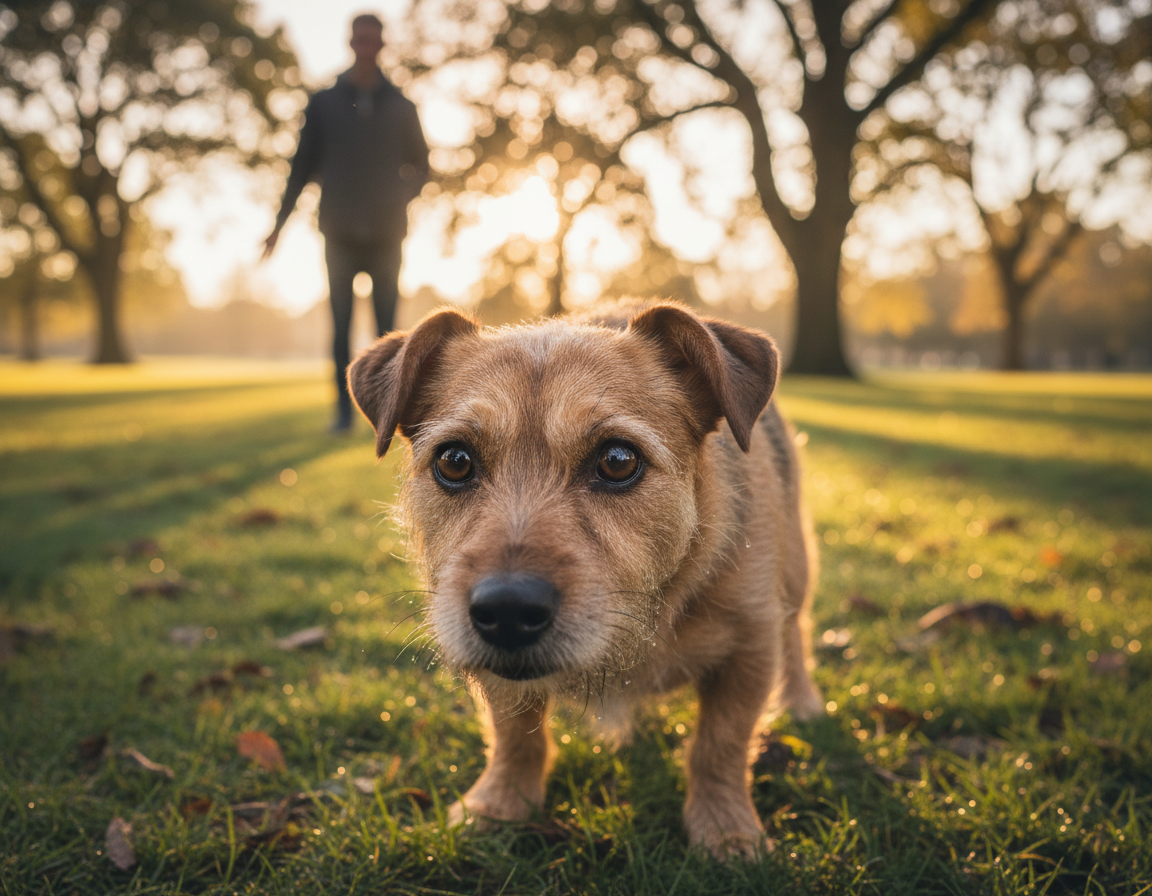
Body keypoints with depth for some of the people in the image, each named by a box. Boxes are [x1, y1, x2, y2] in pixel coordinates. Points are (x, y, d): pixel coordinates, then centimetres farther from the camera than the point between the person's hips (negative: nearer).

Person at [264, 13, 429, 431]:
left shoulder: (401, 107, 8)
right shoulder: (324, 102, 7)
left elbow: (420, 164, 17)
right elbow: (303, 164, 7)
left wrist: (402, 198, -3)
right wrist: (280, 220, 2)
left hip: (386, 235, 0)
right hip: (340, 235, 0)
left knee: (386, 328, -1)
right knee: (341, 326, 0)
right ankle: (344, 409, 5)